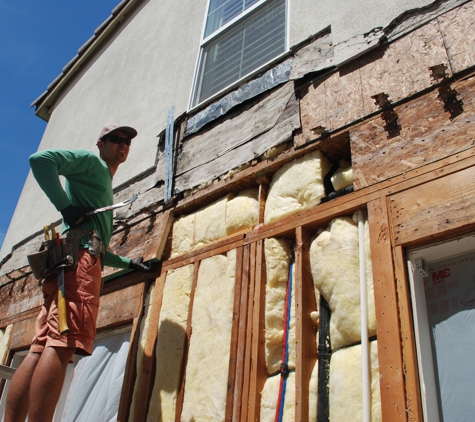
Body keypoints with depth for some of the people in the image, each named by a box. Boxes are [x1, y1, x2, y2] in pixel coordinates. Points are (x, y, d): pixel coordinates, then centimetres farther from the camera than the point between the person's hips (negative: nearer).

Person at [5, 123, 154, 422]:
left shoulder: (106, 188, 35)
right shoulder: (91, 161, 11)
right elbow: (40, 159, -8)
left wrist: (129, 262, 33)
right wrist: (65, 207, -9)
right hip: (80, 255, -9)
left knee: (41, 349, -2)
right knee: (62, 345, -20)